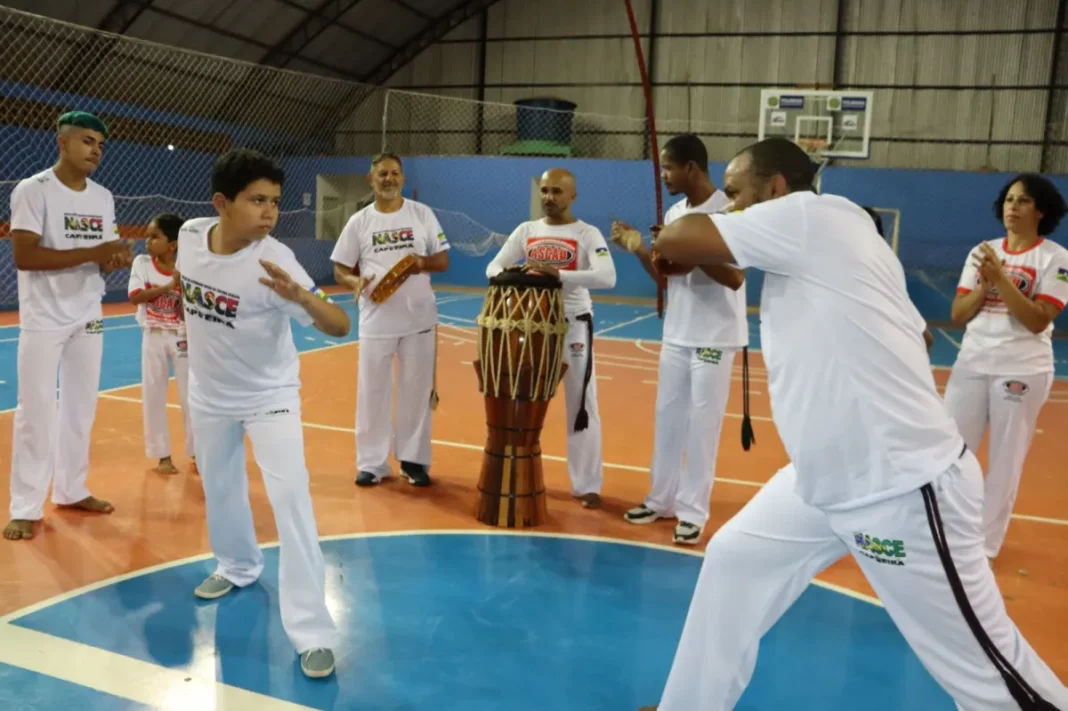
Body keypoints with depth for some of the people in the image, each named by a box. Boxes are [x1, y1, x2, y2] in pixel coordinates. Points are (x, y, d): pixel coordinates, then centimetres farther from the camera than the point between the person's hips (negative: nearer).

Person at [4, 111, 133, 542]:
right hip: (43, 320, -6)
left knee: (81, 407, 13)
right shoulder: (33, 190, -12)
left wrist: (120, 258, -12)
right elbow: (24, 256, -21)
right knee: (37, 411, -2)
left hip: (88, 318, 6)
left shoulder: (103, 197, 7)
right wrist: (94, 253, -27)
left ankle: (71, 490, 26)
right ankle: (26, 507, 9)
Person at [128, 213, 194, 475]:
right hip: (153, 337, 2)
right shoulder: (141, 263, -5)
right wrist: (168, 286, -23)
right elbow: (135, 297, -17)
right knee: (153, 396, 6)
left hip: (181, 338, -2)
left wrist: (181, 288, -27)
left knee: (190, 395, 5)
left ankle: (196, 452, 19)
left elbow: (187, 314, -12)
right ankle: (163, 455, 18)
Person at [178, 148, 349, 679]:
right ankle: (238, 566, 49)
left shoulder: (275, 259, -27)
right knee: (219, 486, 21)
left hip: (269, 395, -5)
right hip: (210, 393, 5)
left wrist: (298, 295, -53)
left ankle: (312, 631, -8)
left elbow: (339, 326, -34)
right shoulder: (190, 235, -13)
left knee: (290, 496, -14)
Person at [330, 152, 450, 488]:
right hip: (376, 320, 0)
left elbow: (443, 260, 3)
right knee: (372, 392, 7)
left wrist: (423, 263, -19)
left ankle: (414, 460, 21)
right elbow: (340, 270, 3)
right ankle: (372, 463, 20)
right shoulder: (359, 221, 1)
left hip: (419, 318, 0)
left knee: (417, 391, 8)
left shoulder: (422, 214, 0)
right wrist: (356, 281, -19)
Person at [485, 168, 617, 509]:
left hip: (574, 325, -4)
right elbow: (493, 267, 4)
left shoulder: (588, 234, -7)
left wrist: (557, 273, -32)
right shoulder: (526, 230, 5)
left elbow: (607, 278, -22)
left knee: (581, 406, 2)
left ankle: (587, 486, 12)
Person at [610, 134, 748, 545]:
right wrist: (637, 249, 0)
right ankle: (662, 499, 25)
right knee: (667, 419, 13)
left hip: (715, 338, -7)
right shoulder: (674, 214, 7)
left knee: (701, 426, -1)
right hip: (676, 334, 7)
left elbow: (734, 278, -21)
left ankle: (693, 511, 10)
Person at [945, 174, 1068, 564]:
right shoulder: (981, 252, 5)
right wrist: (985, 283, -12)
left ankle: (985, 544, 17)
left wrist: (1001, 278, -20)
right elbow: (957, 316, 3)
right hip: (972, 364, 4)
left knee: (1005, 461, 4)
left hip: (1022, 371, -3)